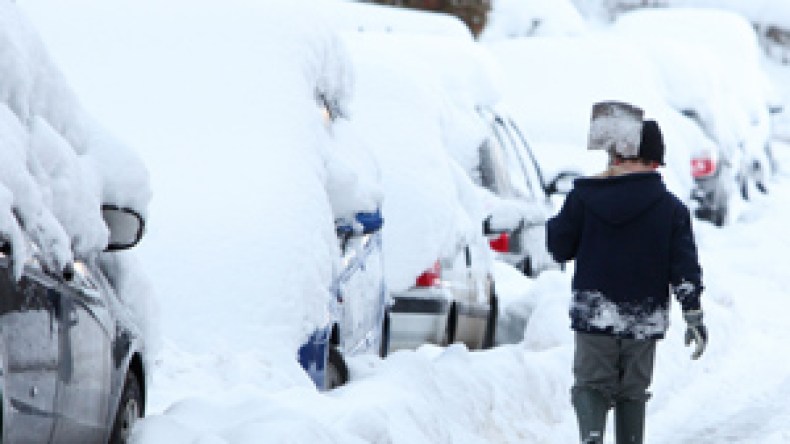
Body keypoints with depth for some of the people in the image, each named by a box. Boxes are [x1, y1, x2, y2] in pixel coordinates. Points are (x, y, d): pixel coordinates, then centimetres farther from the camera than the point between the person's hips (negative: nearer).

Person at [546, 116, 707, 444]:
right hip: (645, 320, 1)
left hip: (593, 317, -1)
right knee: (632, 392, 12)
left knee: (591, 385, 3)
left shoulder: (585, 197, -3)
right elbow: (685, 267, -3)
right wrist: (694, 317, 0)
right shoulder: (671, 208, 0)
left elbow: (559, 247, 3)